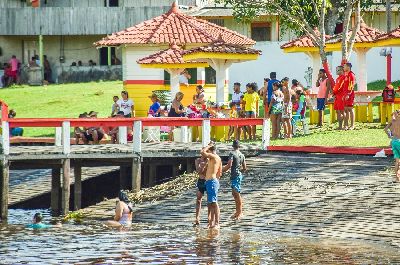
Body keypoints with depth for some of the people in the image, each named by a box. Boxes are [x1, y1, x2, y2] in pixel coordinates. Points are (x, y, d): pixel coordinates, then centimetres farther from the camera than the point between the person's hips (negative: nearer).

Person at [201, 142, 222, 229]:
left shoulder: (213, 156, -11)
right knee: (210, 204, 13)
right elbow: (220, 173, 22)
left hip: (211, 182, -10)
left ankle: (217, 223, -13)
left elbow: (202, 152, -23)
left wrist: (209, 145, -8)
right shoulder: (218, 159, 17)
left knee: (214, 203, -11)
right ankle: (212, 222, 17)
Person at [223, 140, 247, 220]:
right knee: (234, 193, 16)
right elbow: (245, 168, 14)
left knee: (237, 193, -7)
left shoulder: (232, 154, -10)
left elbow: (229, 165, -20)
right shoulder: (242, 155, 11)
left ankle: (240, 212, -8)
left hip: (234, 175, -8)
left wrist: (223, 170, -5)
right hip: (239, 174, 8)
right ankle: (237, 211, 21)